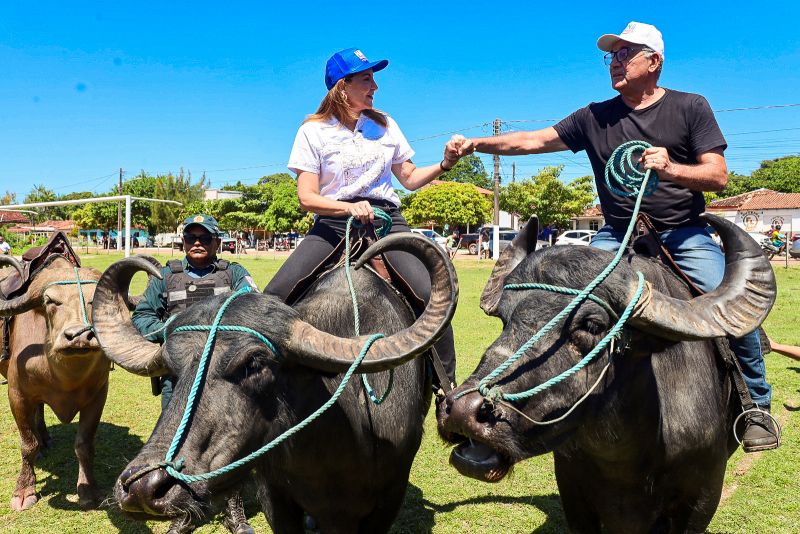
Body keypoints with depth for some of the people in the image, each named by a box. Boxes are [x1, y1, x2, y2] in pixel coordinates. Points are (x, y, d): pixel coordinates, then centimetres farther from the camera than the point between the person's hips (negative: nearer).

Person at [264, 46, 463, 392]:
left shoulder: (384, 125, 12)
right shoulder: (314, 130, 1)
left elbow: (410, 179, 18)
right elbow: (307, 198, -4)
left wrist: (444, 164, 0)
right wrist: (349, 208, -21)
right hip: (332, 224, -1)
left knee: (433, 296, -19)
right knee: (274, 297, -20)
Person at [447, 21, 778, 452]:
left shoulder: (690, 107, 2)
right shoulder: (595, 117, 8)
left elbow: (718, 176, -5)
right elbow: (533, 141, 3)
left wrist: (669, 168, -24)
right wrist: (477, 144, -8)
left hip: (684, 233, -1)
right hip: (618, 234, 2)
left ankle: (756, 408, 5)